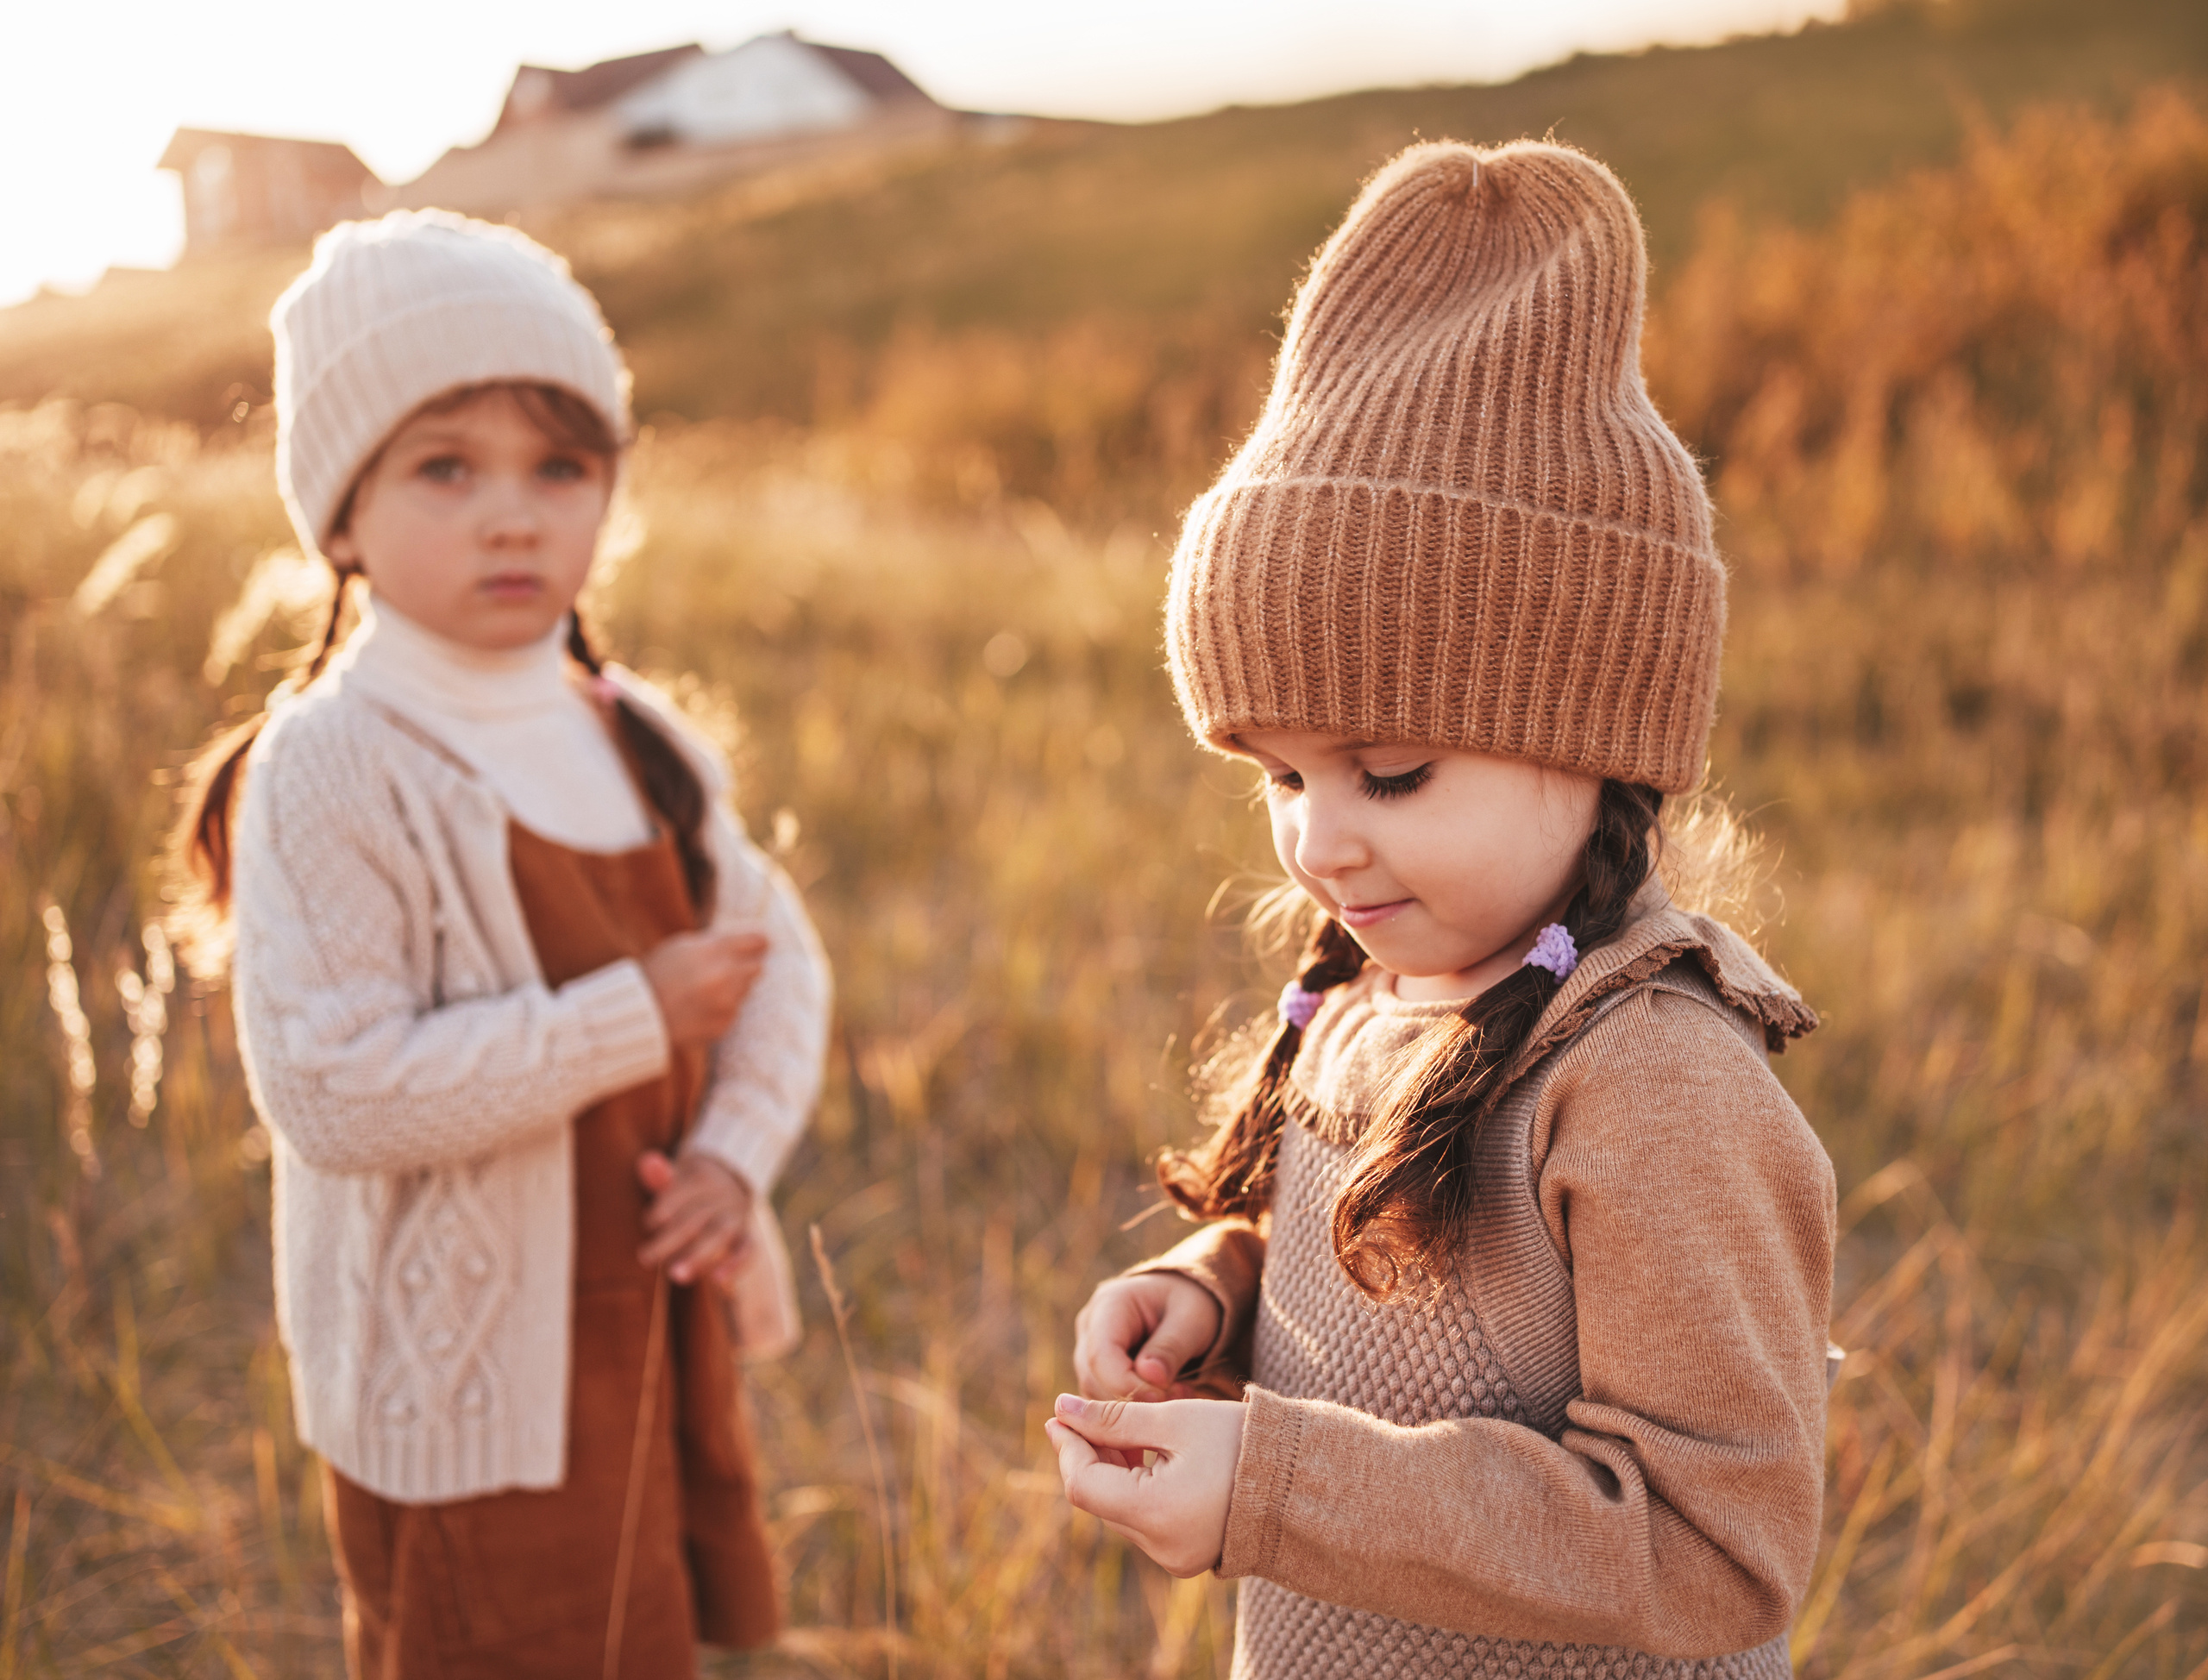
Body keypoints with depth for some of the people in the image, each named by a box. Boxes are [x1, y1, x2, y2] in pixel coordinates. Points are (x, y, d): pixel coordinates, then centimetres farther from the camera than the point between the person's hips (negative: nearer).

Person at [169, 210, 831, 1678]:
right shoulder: (329, 771, -20)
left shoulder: (637, 743, 2)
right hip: (471, 1383, -6)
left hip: (666, 1330, 7)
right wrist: (636, 1018, -25)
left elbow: (778, 950, 6)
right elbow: (333, 1091, -27)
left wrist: (737, 1150, -12)